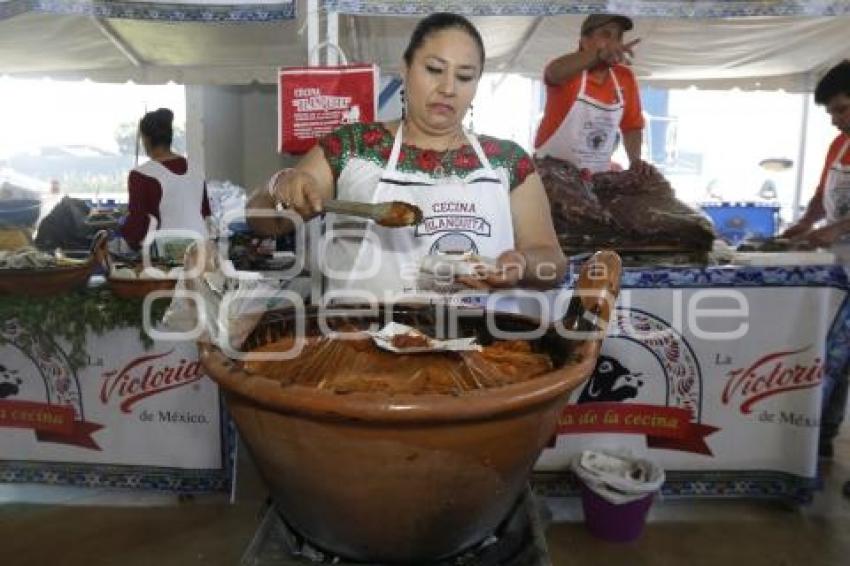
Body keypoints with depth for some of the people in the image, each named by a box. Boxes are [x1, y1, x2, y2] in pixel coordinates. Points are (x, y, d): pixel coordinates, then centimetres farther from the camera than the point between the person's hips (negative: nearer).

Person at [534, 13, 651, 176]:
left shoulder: (625, 78, 3)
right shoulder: (571, 69, -13)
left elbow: (631, 126, 10)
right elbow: (554, 73, -38)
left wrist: (635, 160, -7)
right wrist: (598, 53, -53)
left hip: (598, 175, 5)